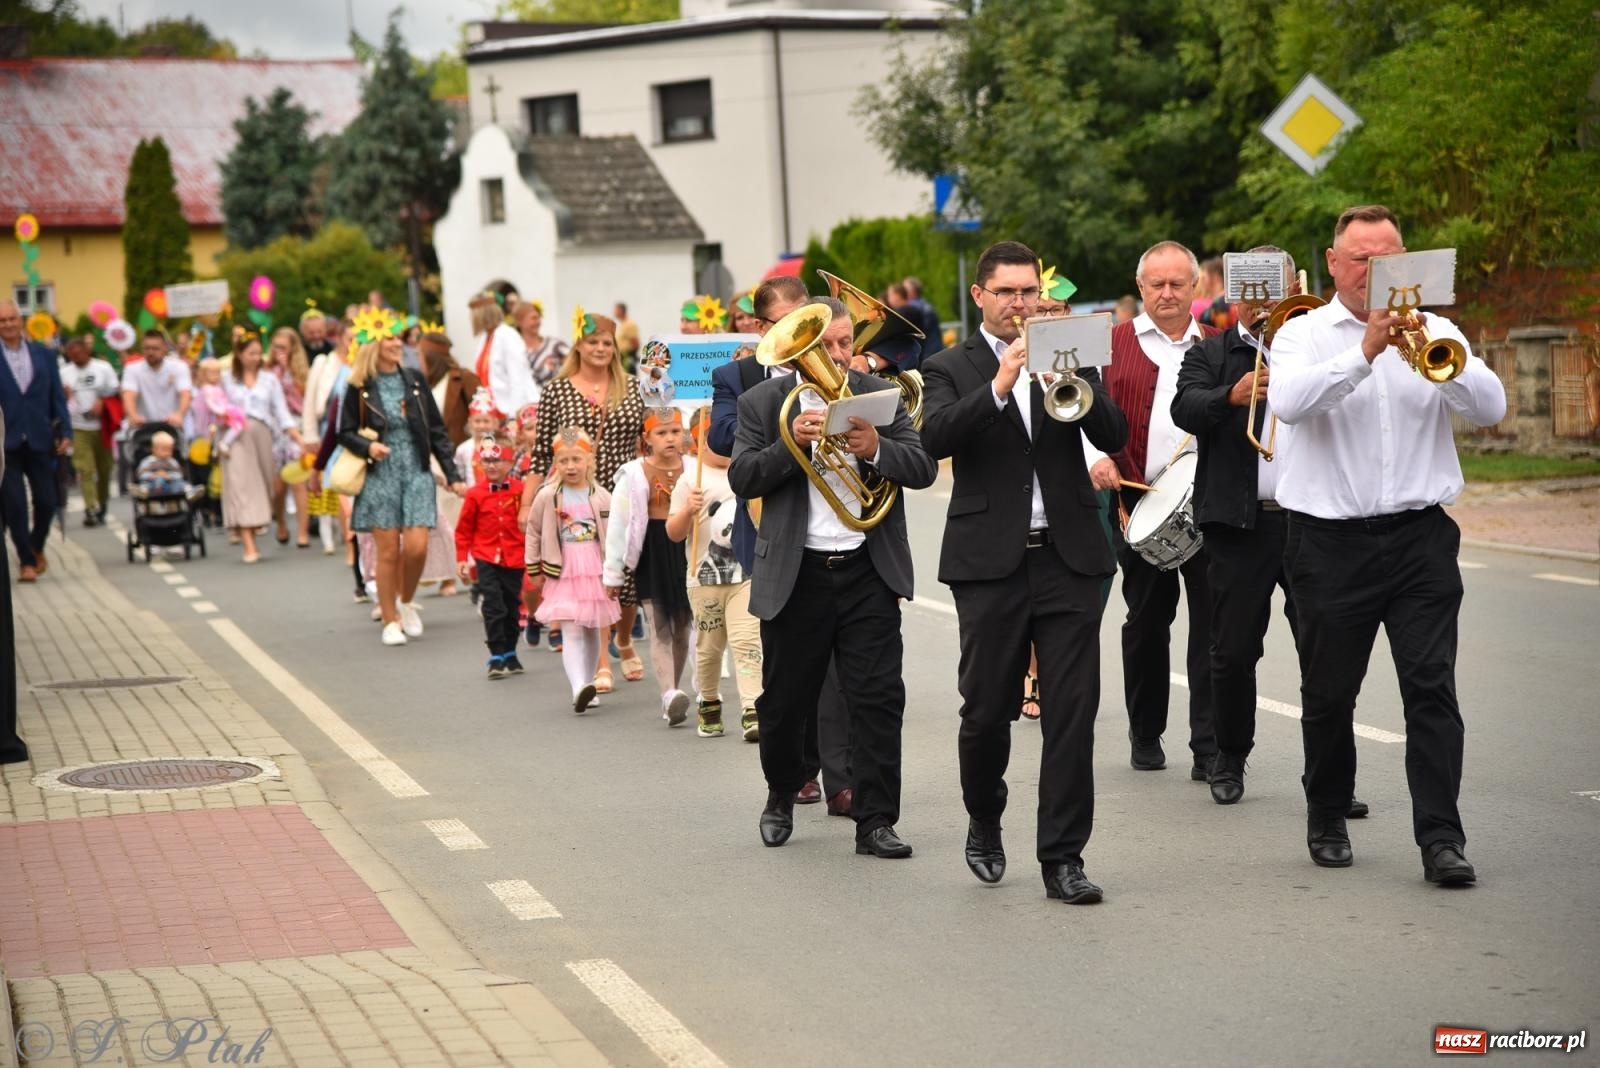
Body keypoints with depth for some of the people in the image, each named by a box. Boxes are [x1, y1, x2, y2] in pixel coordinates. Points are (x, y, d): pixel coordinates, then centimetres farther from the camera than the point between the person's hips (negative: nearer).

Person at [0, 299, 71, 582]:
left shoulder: (44, 355, 6)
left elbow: (57, 397, 7)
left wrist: (65, 432, -1)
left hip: (40, 440, 2)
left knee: (46, 501, 5)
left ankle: (37, 546, 31)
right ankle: (27, 560, 9)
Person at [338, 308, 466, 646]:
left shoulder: (415, 381, 4)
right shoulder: (359, 388, -3)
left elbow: (436, 431, 7)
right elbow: (345, 433, 3)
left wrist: (452, 475, 3)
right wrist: (368, 446, -18)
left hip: (416, 473, 2)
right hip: (379, 477, -2)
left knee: (417, 547, -8)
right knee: (388, 551, 0)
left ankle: (406, 602, 19)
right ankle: (390, 620, 13)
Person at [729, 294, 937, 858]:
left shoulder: (883, 395, 5)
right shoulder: (762, 402, 2)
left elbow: (924, 468, -3)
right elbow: (741, 479, -7)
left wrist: (876, 449, -21)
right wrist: (792, 443, -21)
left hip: (869, 571, 1)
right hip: (794, 574, 0)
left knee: (878, 699, -4)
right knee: (784, 701, 11)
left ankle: (875, 822, 2)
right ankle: (782, 794, 36)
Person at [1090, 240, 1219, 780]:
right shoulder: (1115, 343, 7)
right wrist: (1095, 457, -17)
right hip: (1139, 502, 0)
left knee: (1210, 623, -4)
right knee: (1146, 623, 9)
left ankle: (1209, 747, -1)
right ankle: (1146, 735, 23)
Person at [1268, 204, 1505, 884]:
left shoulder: (1434, 333, 9)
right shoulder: (1303, 335, 4)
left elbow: (1490, 408, -4)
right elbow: (1288, 402, -16)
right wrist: (1364, 352, -24)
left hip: (1420, 537, 1)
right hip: (1331, 540, -1)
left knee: (1431, 686, -7)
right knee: (1329, 692, 9)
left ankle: (1441, 837, -7)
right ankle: (1327, 822, 27)